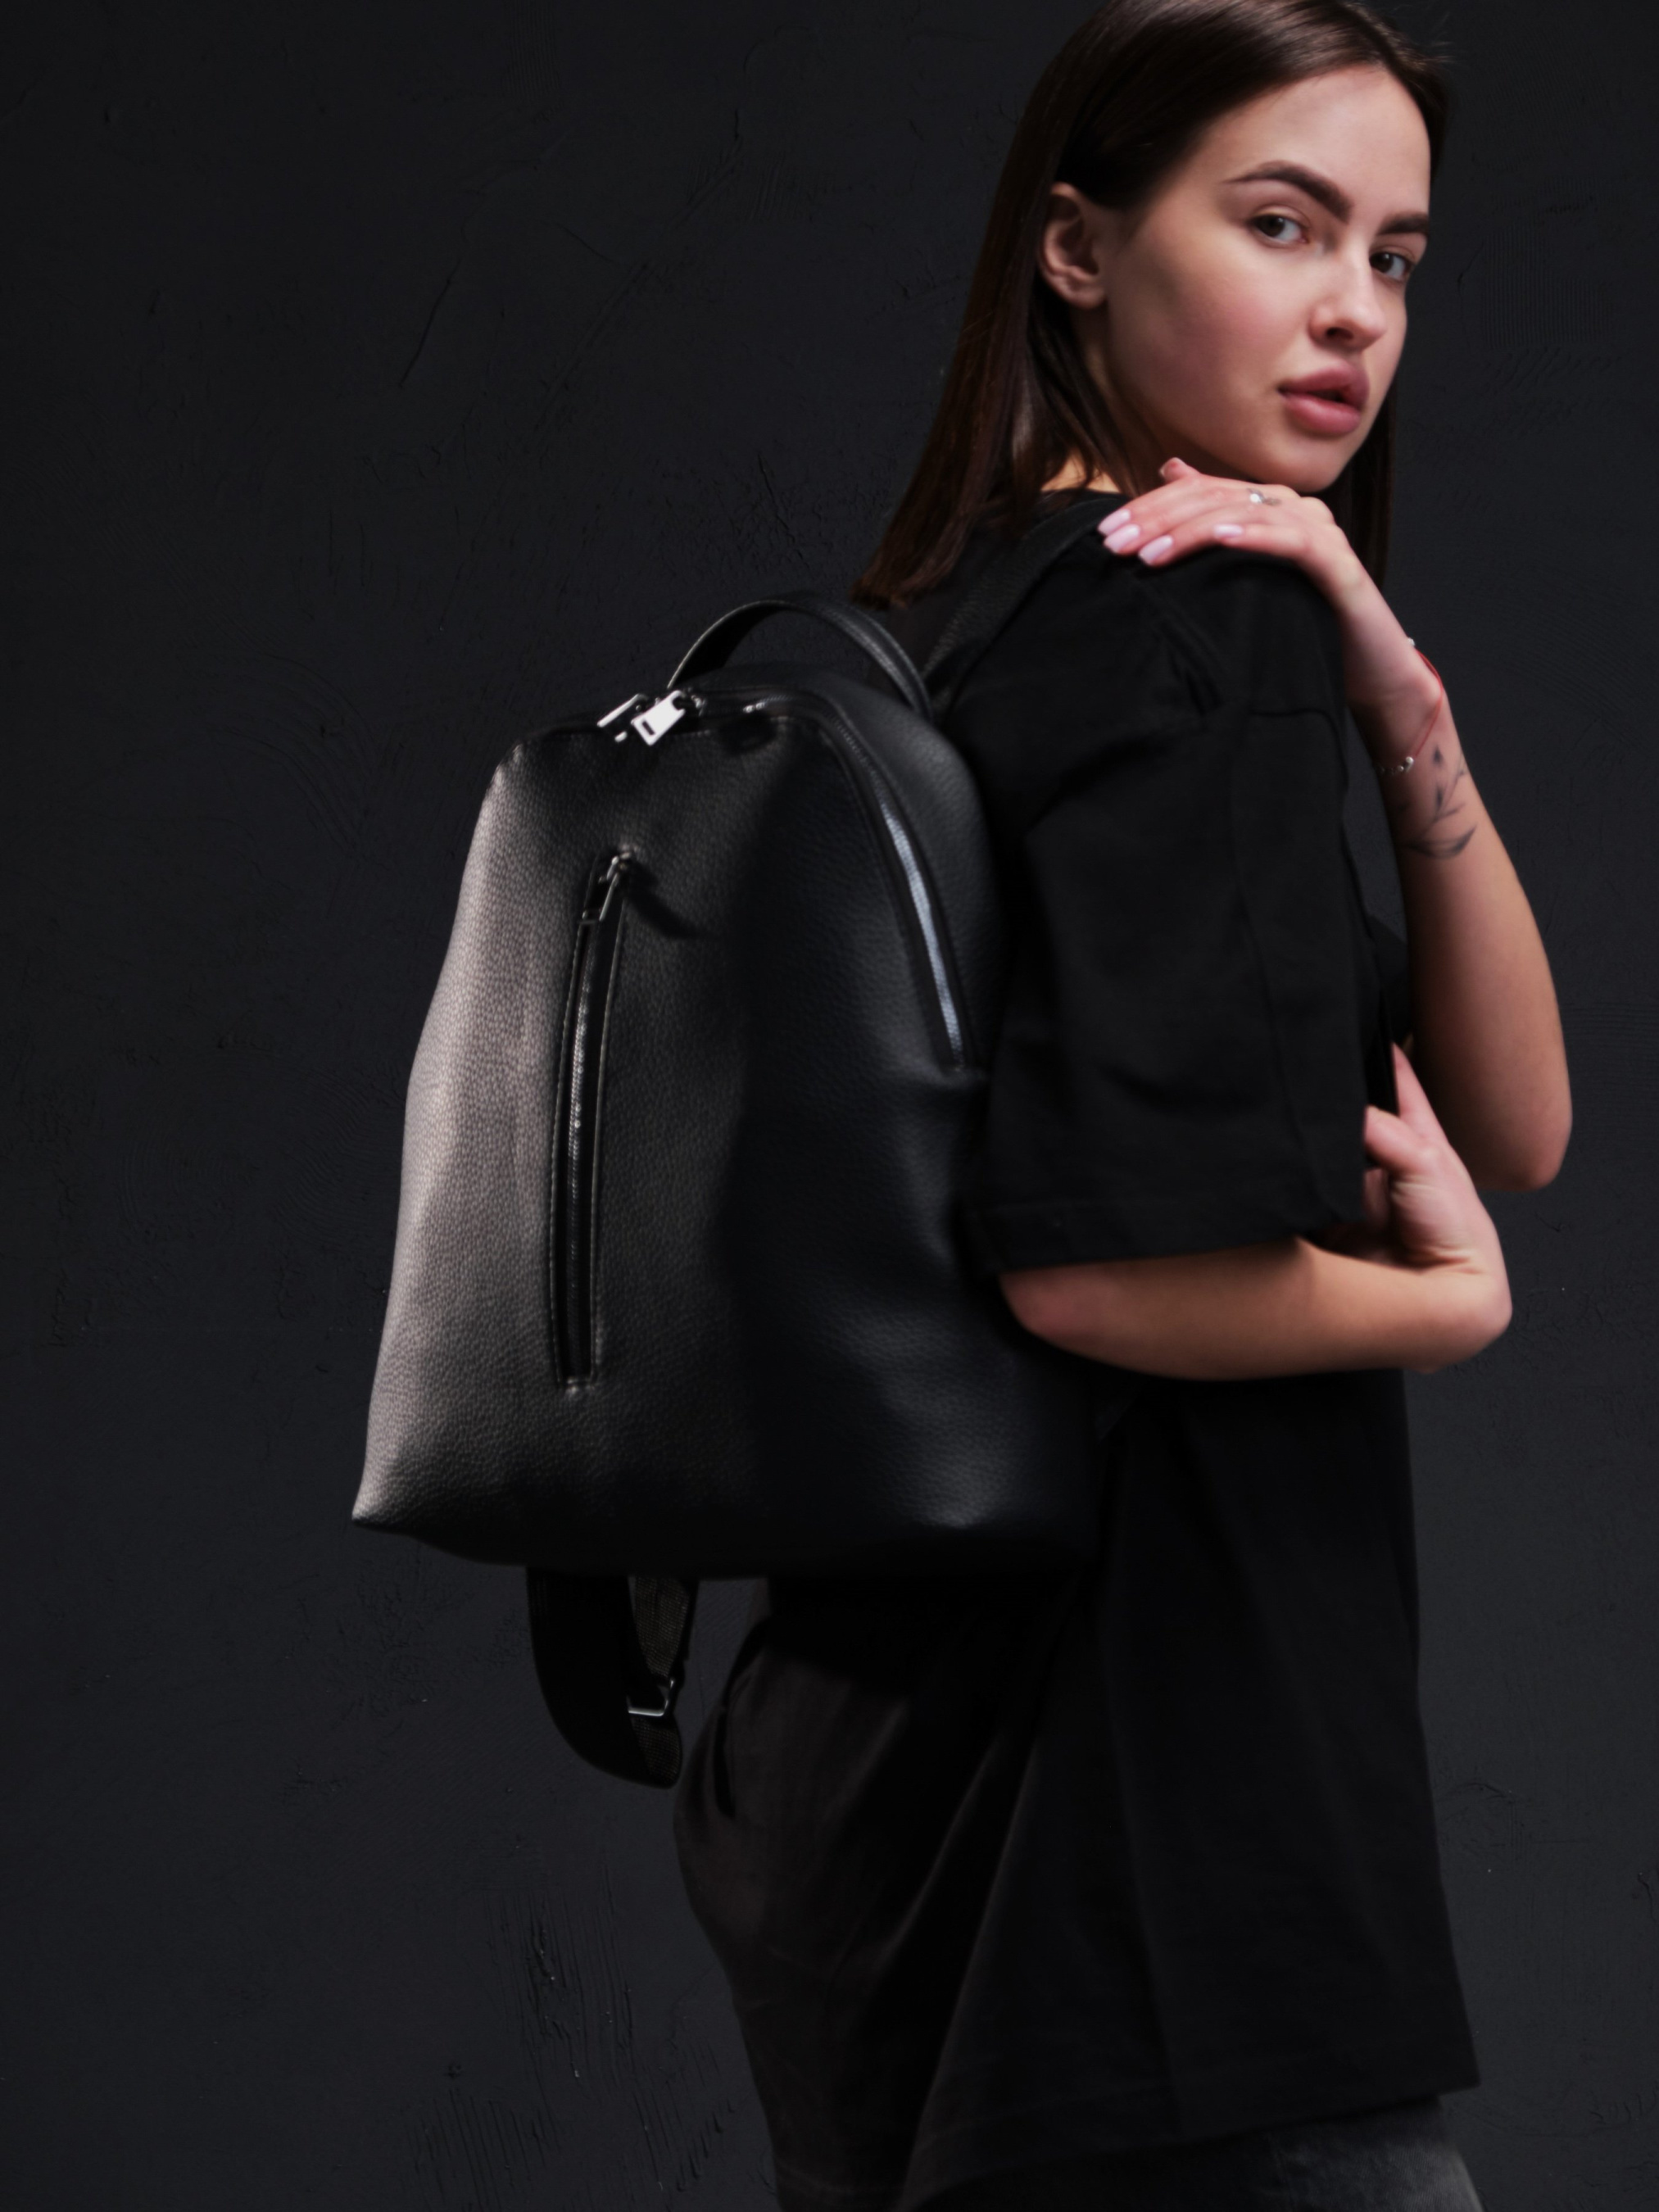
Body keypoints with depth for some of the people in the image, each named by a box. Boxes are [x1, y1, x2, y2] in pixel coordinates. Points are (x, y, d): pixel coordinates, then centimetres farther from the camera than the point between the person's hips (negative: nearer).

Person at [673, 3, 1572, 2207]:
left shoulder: (968, 632, 14)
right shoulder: (1203, 628, -14)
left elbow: (1513, 1131, 9)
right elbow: (1109, 1256, -26)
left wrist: (1401, 708, -4)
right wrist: (1452, 1299, -7)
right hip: (1132, 1836, -10)